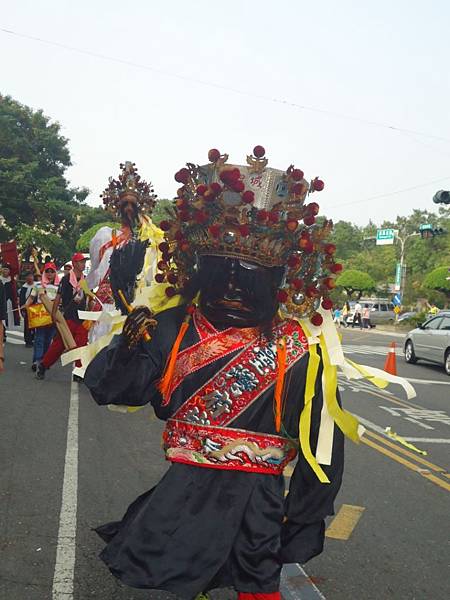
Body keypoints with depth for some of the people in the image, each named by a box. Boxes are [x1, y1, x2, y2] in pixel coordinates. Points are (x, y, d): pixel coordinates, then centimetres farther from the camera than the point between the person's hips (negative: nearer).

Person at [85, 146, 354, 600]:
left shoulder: (298, 350, -13)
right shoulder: (174, 327, -9)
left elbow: (320, 447, -4)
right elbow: (108, 390, -10)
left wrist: (300, 529, 4)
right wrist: (127, 347, -31)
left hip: (256, 505, -1)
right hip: (181, 494, 2)